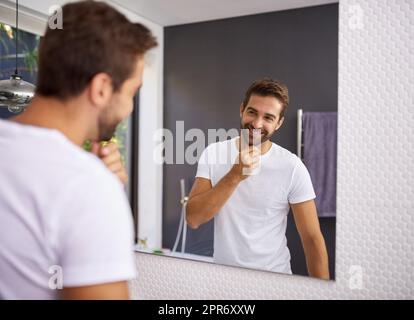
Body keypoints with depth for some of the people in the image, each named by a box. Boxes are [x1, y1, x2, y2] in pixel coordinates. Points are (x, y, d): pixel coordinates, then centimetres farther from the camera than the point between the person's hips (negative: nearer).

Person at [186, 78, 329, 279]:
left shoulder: (292, 167, -13)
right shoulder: (212, 153, -7)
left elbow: (312, 239, -9)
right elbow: (193, 219, -15)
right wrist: (235, 176, -24)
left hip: (273, 276, -1)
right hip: (222, 272, 2)